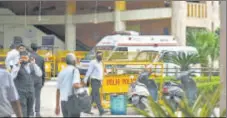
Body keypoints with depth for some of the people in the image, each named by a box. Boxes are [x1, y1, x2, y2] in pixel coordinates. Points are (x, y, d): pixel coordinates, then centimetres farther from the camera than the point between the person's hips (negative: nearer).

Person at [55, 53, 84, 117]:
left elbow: (58, 91, 14)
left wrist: (57, 105, 19)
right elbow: (75, 85, -23)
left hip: (63, 101, 6)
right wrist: (82, 85, -2)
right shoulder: (74, 70, -7)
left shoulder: (61, 72, 12)